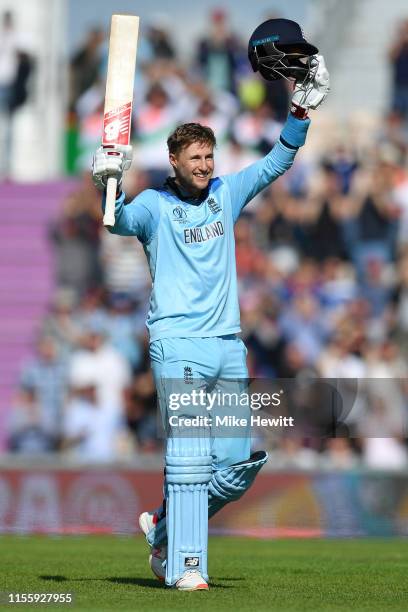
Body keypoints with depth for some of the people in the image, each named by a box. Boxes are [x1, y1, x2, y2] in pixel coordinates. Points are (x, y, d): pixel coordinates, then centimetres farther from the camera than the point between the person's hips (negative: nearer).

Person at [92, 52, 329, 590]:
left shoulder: (226, 194, 15)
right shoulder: (155, 205, 1)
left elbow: (276, 163, 15)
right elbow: (123, 221, -18)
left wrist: (302, 110, 4)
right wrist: (109, 185, -37)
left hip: (229, 347, 6)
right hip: (178, 345, -6)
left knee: (241, 461, 4)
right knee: (190, 457, -12)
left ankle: (165, 526, 21)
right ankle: (184, 565, -10)